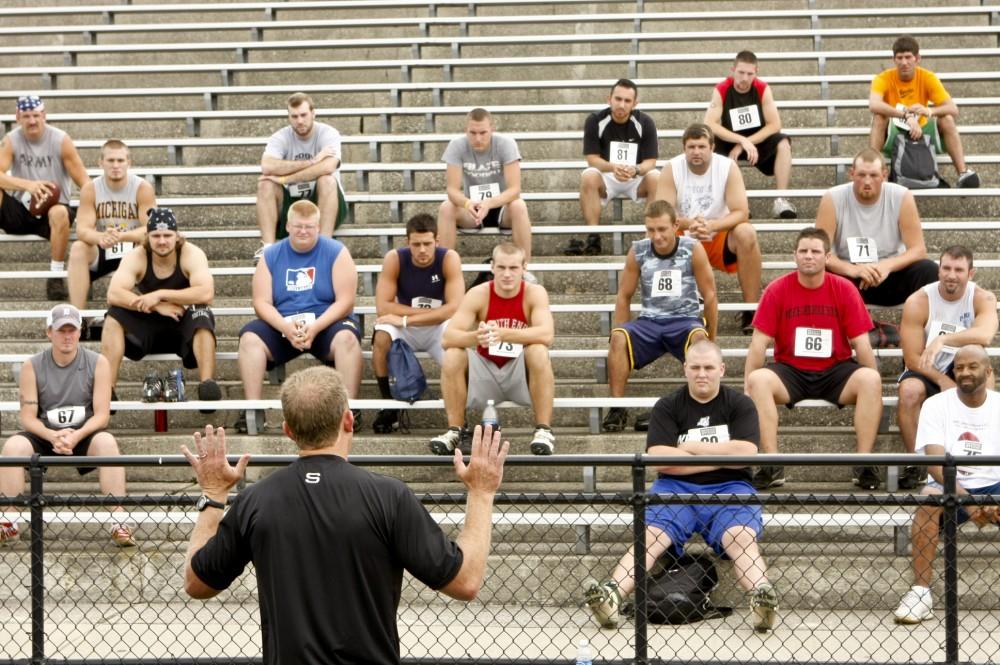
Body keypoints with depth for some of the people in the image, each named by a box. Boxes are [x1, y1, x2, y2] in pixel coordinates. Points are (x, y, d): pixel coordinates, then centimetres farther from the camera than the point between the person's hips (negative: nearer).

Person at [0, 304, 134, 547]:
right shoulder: (32, 368, -1)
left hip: (85, 435, -1)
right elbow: (28, 417, -5)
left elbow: (102, 414, -8)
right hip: (45, 436, 1)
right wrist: (53, 436, -26)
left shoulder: (98, 363, -3)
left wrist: (76, 436, -27)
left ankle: (118, 522, -37)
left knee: (107, 442, -34)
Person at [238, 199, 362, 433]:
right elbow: (262, 302, -2)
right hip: (282, 326, 2)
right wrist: (286, 328, -21)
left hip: (326, 324, -2)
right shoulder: (271, 255, 5)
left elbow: (345, 301, -8)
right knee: (249, 337, -25)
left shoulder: (336, 252, -1)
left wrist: (315, 327, -23)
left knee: (346, 337, -34)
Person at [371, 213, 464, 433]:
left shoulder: (449, 259, -17)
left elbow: (454, 308, -26)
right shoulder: (394, 259, -15)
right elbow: (382, 308, -20)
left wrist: (406, 319, -29)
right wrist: (426, 312, -23)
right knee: (381, 336, -32)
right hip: (405, 330, 1)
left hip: (439, 328, -1)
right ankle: (388, 405, -16)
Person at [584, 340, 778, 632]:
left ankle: (762, 597, -55)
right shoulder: (668, 407, 9)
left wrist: (690, 447, -4)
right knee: (649, 537, -27)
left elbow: (745, 453, -8)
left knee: (742, 537, -31)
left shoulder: (740, 405, 9)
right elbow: (660, 458, -7)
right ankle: (611, 595, -50)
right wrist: (720, 457, -7)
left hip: (727, 489, 0)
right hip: (676, 488, 0)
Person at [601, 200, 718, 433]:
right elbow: (624, 296, 8)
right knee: (618, 337, -29)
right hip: (649, 322, 2)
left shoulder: (693, 250, -6)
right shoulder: (637, 252, 0)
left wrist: (711, 341, 1)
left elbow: (709, 296, 0)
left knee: (699, 337, -36)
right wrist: (622, 339, 3)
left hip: (685, 320, -2)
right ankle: (617, 407, -27)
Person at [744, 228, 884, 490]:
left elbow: (861, 344, -1)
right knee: (758, 380, -31)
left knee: (870, 380, -29)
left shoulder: (844, 290, -2)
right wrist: (747, 389, -12)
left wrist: (873, 387, -9)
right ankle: (773, 466, -31)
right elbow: (759, 343, -4)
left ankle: (864, 465, -26)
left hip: (835, 371, 0)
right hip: (790, 371, 0)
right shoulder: (777, 290, -3)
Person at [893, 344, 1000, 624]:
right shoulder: (936, 405, -3)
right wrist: (966, 500, -29)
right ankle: (921, 592, -32)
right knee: (929, 497, -34)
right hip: (950, 487, -1)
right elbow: (934, 463, -15)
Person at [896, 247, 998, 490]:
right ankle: (913, 463, -21)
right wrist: (942, 381, -25)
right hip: (925, 372, -1)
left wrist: (942, 340, -47)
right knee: (909, 391, -34)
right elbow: (912, 358, -16)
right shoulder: (918, 302, -16)